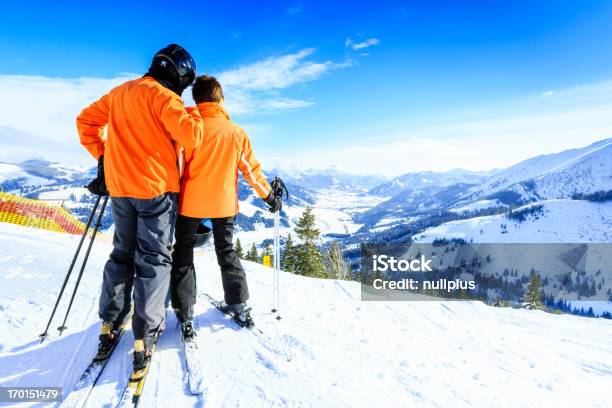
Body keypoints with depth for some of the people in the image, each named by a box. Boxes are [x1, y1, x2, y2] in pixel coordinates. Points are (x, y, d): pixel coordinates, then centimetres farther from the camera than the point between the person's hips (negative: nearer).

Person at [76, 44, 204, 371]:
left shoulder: (120, 92, 15)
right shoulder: (163, 96, -9)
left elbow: (86, 120, 20)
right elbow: (191, 136, -20)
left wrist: (101, 156, 20)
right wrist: (194, 116, 1)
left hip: (119, 187, 7)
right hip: (156, 188, -6)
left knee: (122, 253, 17)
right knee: (154, 258, 0)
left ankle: (110, 324, 21)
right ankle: (145, 337, -1)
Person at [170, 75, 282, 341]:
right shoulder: (236, 131, -1)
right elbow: (251, 169, 2)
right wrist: (269, 197, 12)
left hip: (193, 203, -3)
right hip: (225, 204, 3)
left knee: (183, 254, 11)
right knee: (227, 252, 19)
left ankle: (184, 314, 10)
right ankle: (239, 305, 25)